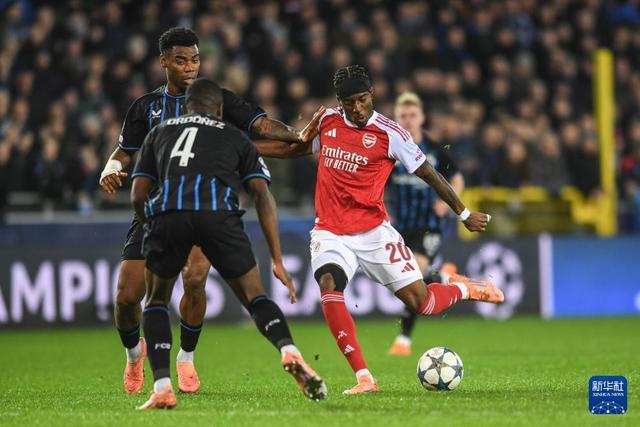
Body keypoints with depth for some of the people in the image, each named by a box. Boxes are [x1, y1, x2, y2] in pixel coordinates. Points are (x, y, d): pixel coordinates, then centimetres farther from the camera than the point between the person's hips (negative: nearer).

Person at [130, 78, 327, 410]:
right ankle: (289, 351, -15)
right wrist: (277, 261, 14)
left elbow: (138, 196, 23)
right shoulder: (236, 138, 28)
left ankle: (162, 388, 4)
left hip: (166, 213, 1)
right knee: (255, 297, 14)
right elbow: (262, 195, 16)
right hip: (219, 215, -1)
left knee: (155, 302, 21)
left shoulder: (159, 133, 32)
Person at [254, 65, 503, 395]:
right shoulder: (326, 121, 4)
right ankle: (364, 378, -28)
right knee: (329, 285, -28)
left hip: (374, 231, -2)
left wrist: (464, 214, 10)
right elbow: (293, 148, 24)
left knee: (420, 303, -5)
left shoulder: (390, 133, -8)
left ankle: (463, 288, 33)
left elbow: (428, 174, 2)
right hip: (330, 233, 2)